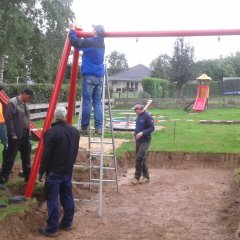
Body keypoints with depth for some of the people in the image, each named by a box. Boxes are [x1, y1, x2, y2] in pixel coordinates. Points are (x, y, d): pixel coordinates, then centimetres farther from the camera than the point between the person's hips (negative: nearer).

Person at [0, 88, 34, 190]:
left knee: (26, 157, 17)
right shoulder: (13, 102, -14)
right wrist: (13, 135, -20)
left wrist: (28, 131, 13)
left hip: (25, 135, 8)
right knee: (9, 158, -4)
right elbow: (8, 119, -19)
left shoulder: (24, 104, 12)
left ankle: (28, 177, 30)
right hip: (16, 136, -8)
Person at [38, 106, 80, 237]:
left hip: (54, 171, -6)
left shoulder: (51, 132, -17)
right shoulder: (75, 131, 5)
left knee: (52, 199, -2)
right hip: (68, 171, 7)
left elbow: (46, 154, -15)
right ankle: (67, 223, 25)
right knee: (67, 197, 15)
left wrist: (41, 171, -6)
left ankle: (52, 229, 1)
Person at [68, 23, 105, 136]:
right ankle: (98, 127, 1)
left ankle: (84, 127, -1)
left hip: (89, 76, -6)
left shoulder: (89, 42, -8)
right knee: (98, 102, 6)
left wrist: (72, 30, 10)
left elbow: (74, 41, -6)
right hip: (100, 76, 6)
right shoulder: (101, 44, 14)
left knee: (87, 102, -3)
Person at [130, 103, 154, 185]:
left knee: (139, 158, -13)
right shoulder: (138, 117, 13)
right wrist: (135, 136, 11)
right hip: (138, 141, 8)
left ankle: (137, 178, -7)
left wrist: (142, 133, -24)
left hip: (145, 141, -8)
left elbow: (152, 128, -16)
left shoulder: (147, 116, -12)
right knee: (142, 159, 11)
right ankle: (146, 177, 20)